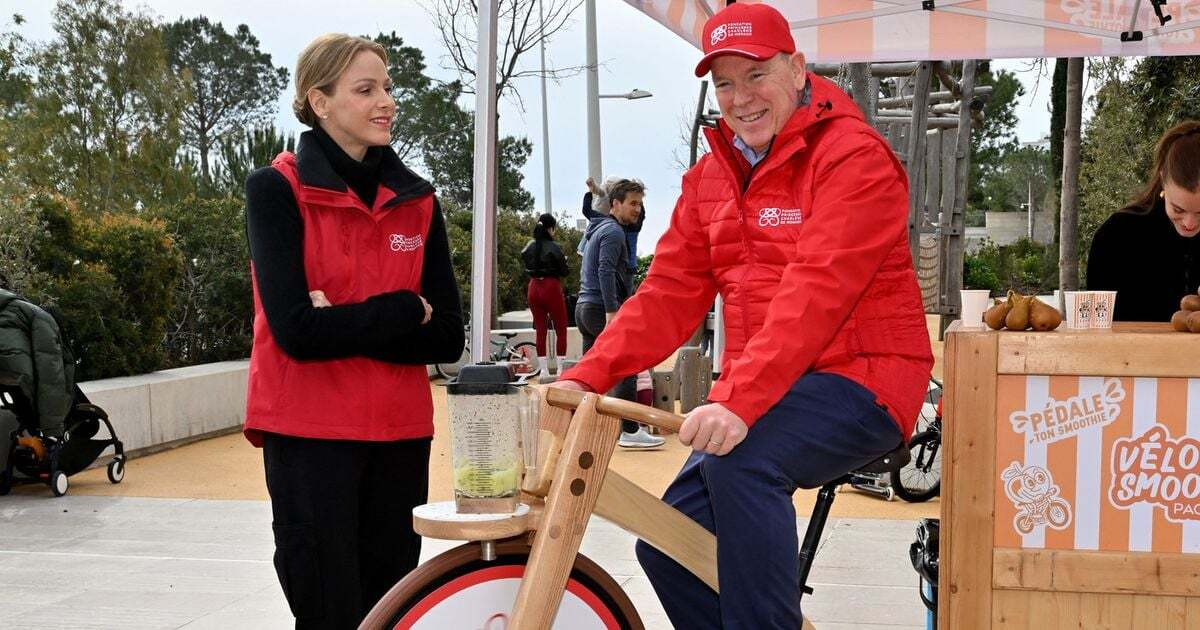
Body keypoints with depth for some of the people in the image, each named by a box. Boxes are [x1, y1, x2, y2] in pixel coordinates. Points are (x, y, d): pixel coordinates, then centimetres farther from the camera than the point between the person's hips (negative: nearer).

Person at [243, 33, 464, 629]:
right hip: (309, 433, -4)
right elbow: (295, 329, -17)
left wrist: (344, 325, -13)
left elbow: (447, 337, -1)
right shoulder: (276, 189, -5)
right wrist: (403, 312, -10)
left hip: (400, 433, 4)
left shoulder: (417, 200, 6)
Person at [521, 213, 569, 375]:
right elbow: (564, 272, -7)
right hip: (551, 288, -5)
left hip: (533, 288, 5)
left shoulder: (529, 246, 3)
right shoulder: (553, 248, -13)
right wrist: (563, 261, 12)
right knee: (561, 329, 5)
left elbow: (527, 267, 10)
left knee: (540, 330, 9)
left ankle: (543, 369, 8)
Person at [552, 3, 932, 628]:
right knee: (668, 545, 1)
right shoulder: (711, 175, 12)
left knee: (742, 459, -35)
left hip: (859, 376, -7)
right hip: (758, 394, 8)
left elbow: (816, 292, -25)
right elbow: (669, 291, 6)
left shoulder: (851, 156, -12)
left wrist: (740, 401, -35)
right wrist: (586, 377, -8)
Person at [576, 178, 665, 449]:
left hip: (584, 307, 10)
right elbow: (606, 272, -21)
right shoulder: (613, 231, -9)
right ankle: (630, 431, -11)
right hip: (601, 308, -10)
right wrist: (612, 311, -26)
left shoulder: (596, 229, 22)